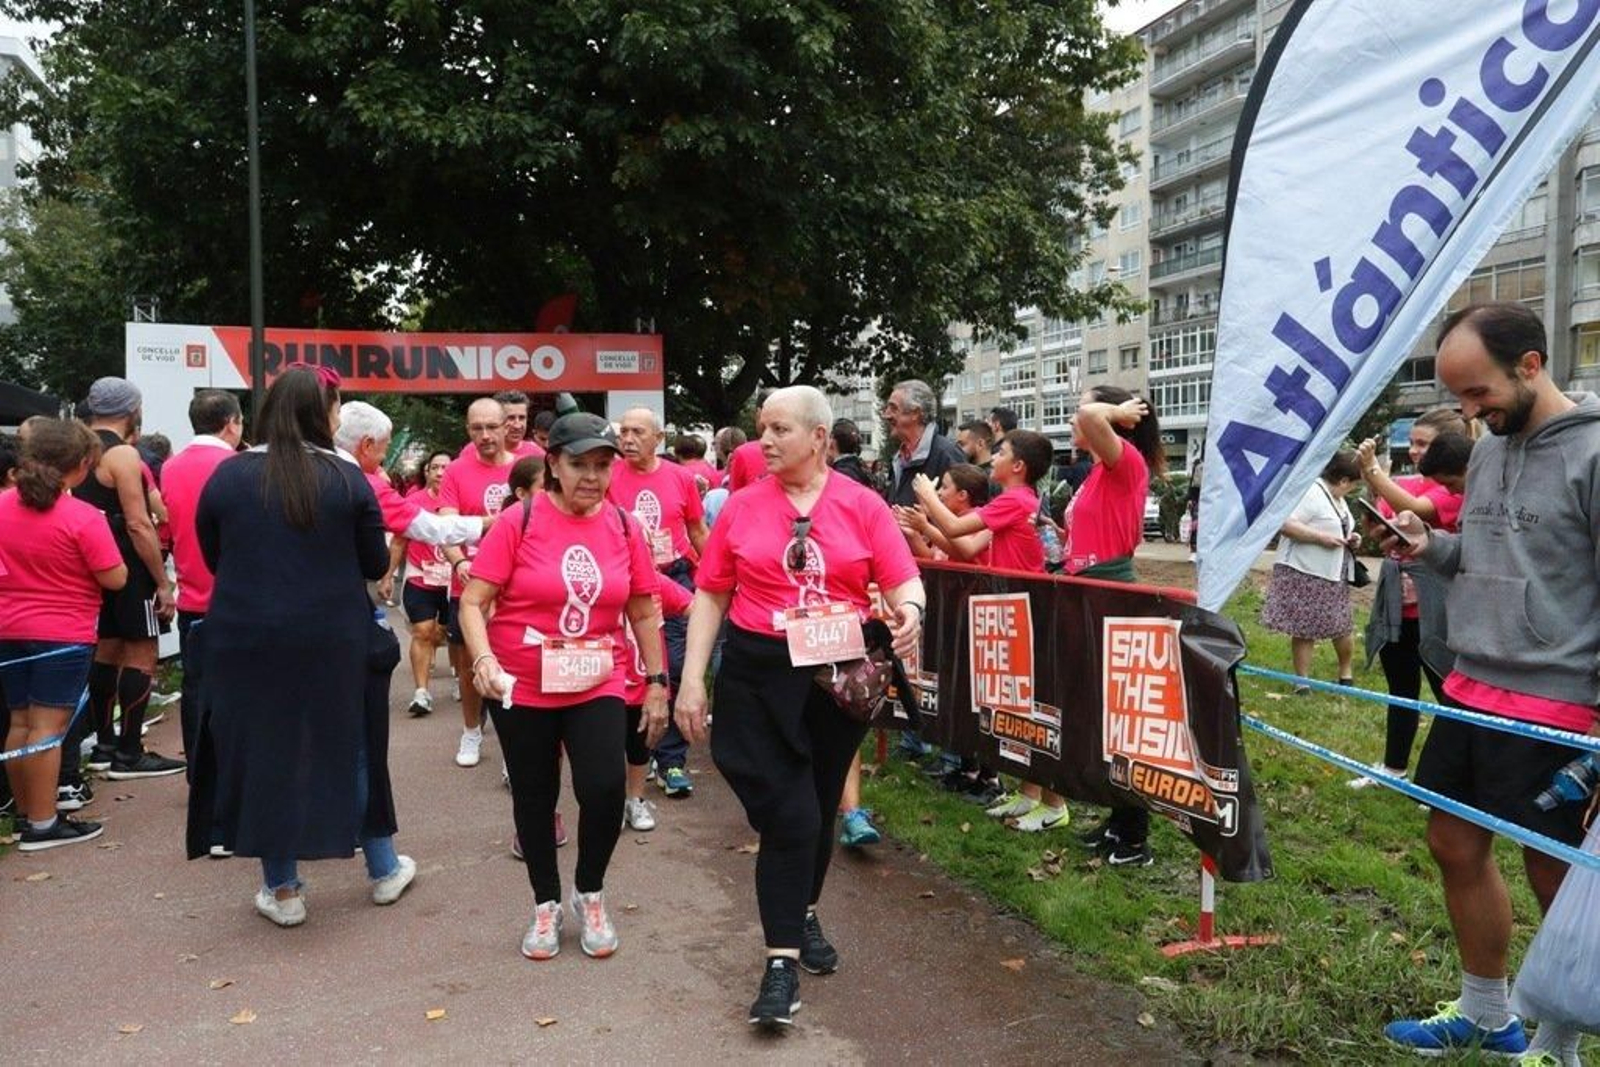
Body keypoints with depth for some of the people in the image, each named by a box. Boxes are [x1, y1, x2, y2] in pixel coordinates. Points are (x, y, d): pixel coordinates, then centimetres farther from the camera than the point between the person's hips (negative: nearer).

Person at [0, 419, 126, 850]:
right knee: (48, 726, -2)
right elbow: (115, 578, -16)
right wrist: (101, 540, 0)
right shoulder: (83, 517, -18)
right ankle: (42, 825, 3)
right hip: (63, 635, -6)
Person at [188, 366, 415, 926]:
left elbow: (213, 557, 7)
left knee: (262, 754, 12)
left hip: (245, 641, 1)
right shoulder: (347, 479, -9)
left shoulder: (227, 476, -5)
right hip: (334, 641, 0)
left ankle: (283, 890, 21)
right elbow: (376, 565, -2)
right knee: (348, 747, 15)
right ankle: (384, 869, 27)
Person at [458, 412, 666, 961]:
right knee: (534, 797, 12)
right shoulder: (519, 522, -10)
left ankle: (590, 894, 17)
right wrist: (483, 659, -26)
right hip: (522, 688, -1)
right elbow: (473, 602, -10)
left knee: (605, 789, -12)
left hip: (597, 685, 1)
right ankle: (546, 904, 34)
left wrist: (657, 682, 5)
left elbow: (644, 613, 6)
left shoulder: (624, 527, -1)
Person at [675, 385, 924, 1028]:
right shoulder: (742, 507, 0)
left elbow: (903, 580, -4)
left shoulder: (862, 505, 0)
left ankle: (803, 914, 41)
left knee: (820, 807, 16)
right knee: (788, 814, -5)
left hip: (841, 673, 2)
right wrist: (691, 680, -3)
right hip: (760, 675, -1)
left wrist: (909, 609, -27)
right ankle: (782, 960, 7)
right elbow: (711, 596, 2)